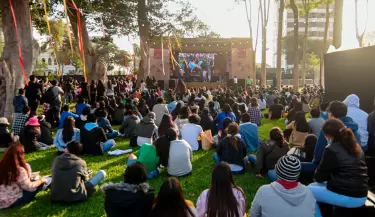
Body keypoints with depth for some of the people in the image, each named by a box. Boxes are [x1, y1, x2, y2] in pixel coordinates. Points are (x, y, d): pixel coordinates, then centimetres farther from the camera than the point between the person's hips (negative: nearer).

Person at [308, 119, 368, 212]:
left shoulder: (331, 150, -15)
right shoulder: (357, 146, 8)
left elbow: (318, 177, -5)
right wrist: (328, 177, 21)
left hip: (345, 196, -8)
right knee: (314, 186, 21)